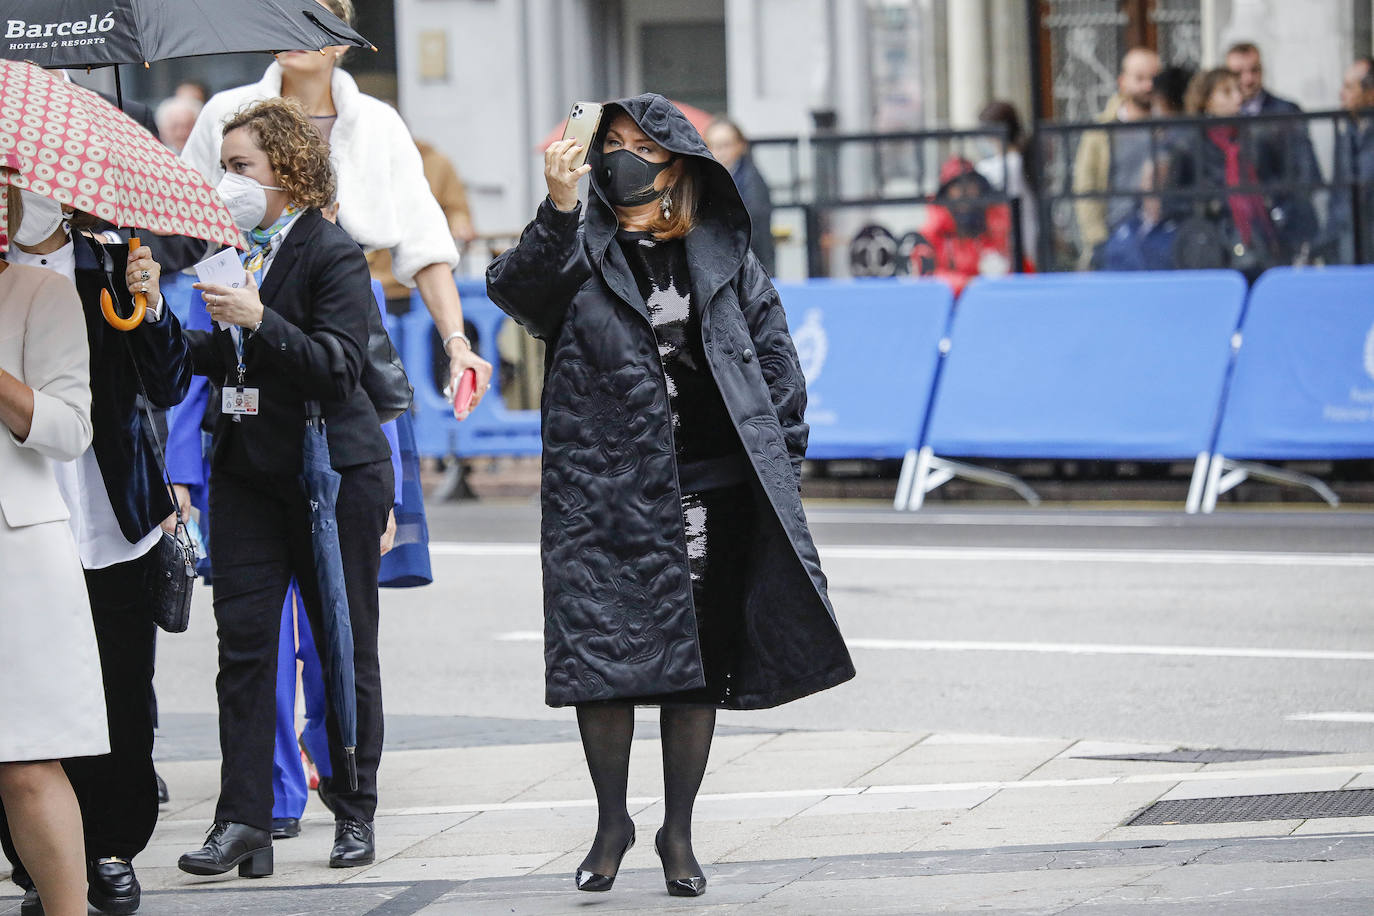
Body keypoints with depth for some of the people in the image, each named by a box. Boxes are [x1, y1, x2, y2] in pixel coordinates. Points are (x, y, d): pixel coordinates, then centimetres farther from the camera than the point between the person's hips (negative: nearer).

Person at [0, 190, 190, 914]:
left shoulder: (113, 265, 5)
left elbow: (167, 389, 2)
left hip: (112, 526, 0)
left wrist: (150, 306, -12)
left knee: (120, 699, 4)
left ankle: (113, 851, 16)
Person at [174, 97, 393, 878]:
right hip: (249, 473, 6)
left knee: (346, 646, 4)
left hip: (333, 472, -6)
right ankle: (244, 821, -4)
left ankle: (355, 813, 14)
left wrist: (259, 321, -28)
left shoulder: (333, 254, -10)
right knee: (244, 642, -2)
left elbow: (339, 366, -19)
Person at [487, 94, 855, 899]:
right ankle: (612, 823, 15)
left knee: (699, 661, 5)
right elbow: (516, 288, -15)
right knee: (602, 655, -3)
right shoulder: (581, 251, 4)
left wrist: (781, 464, 3)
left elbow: (774, 354, 10)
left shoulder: (722, 258, 8)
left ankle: (679, 832, 17)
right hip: (604, 491, -1)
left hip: (708, 491, 1)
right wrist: (559, 210, -30)